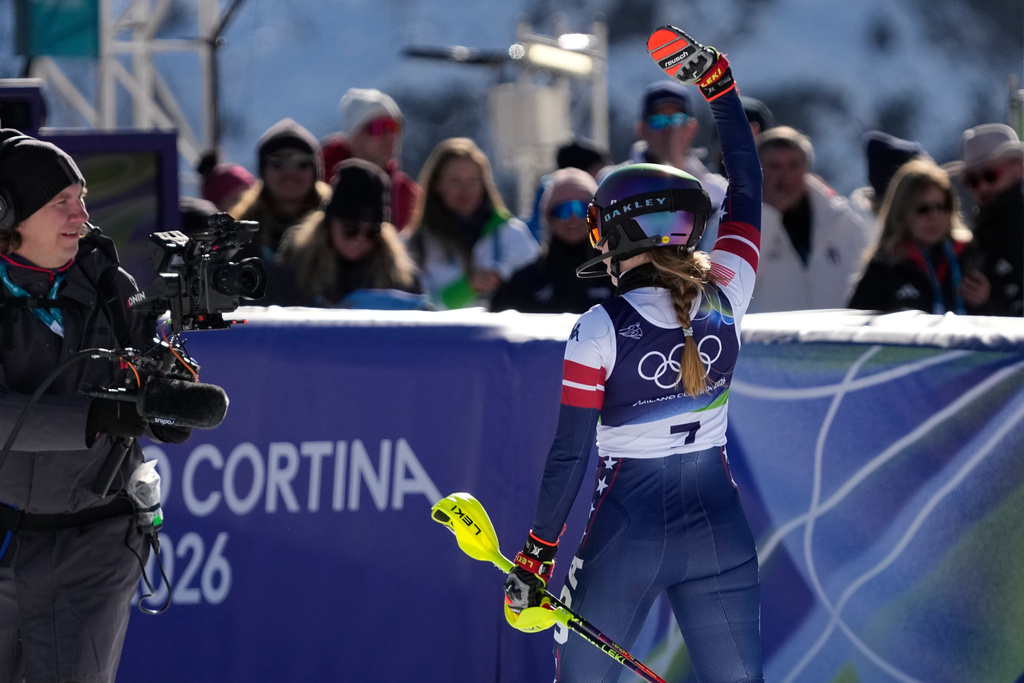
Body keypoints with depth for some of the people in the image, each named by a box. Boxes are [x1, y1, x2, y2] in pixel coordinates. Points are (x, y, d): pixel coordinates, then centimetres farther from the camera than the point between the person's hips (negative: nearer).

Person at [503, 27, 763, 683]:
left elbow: (569, 455, -12)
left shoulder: (601, 331, -14)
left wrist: (536, 554, -4)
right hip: (719, 524, 3)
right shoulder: (725, 298, -5)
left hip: (629, 528, -3)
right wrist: (721, 87, 16)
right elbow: (747, 191, 10)